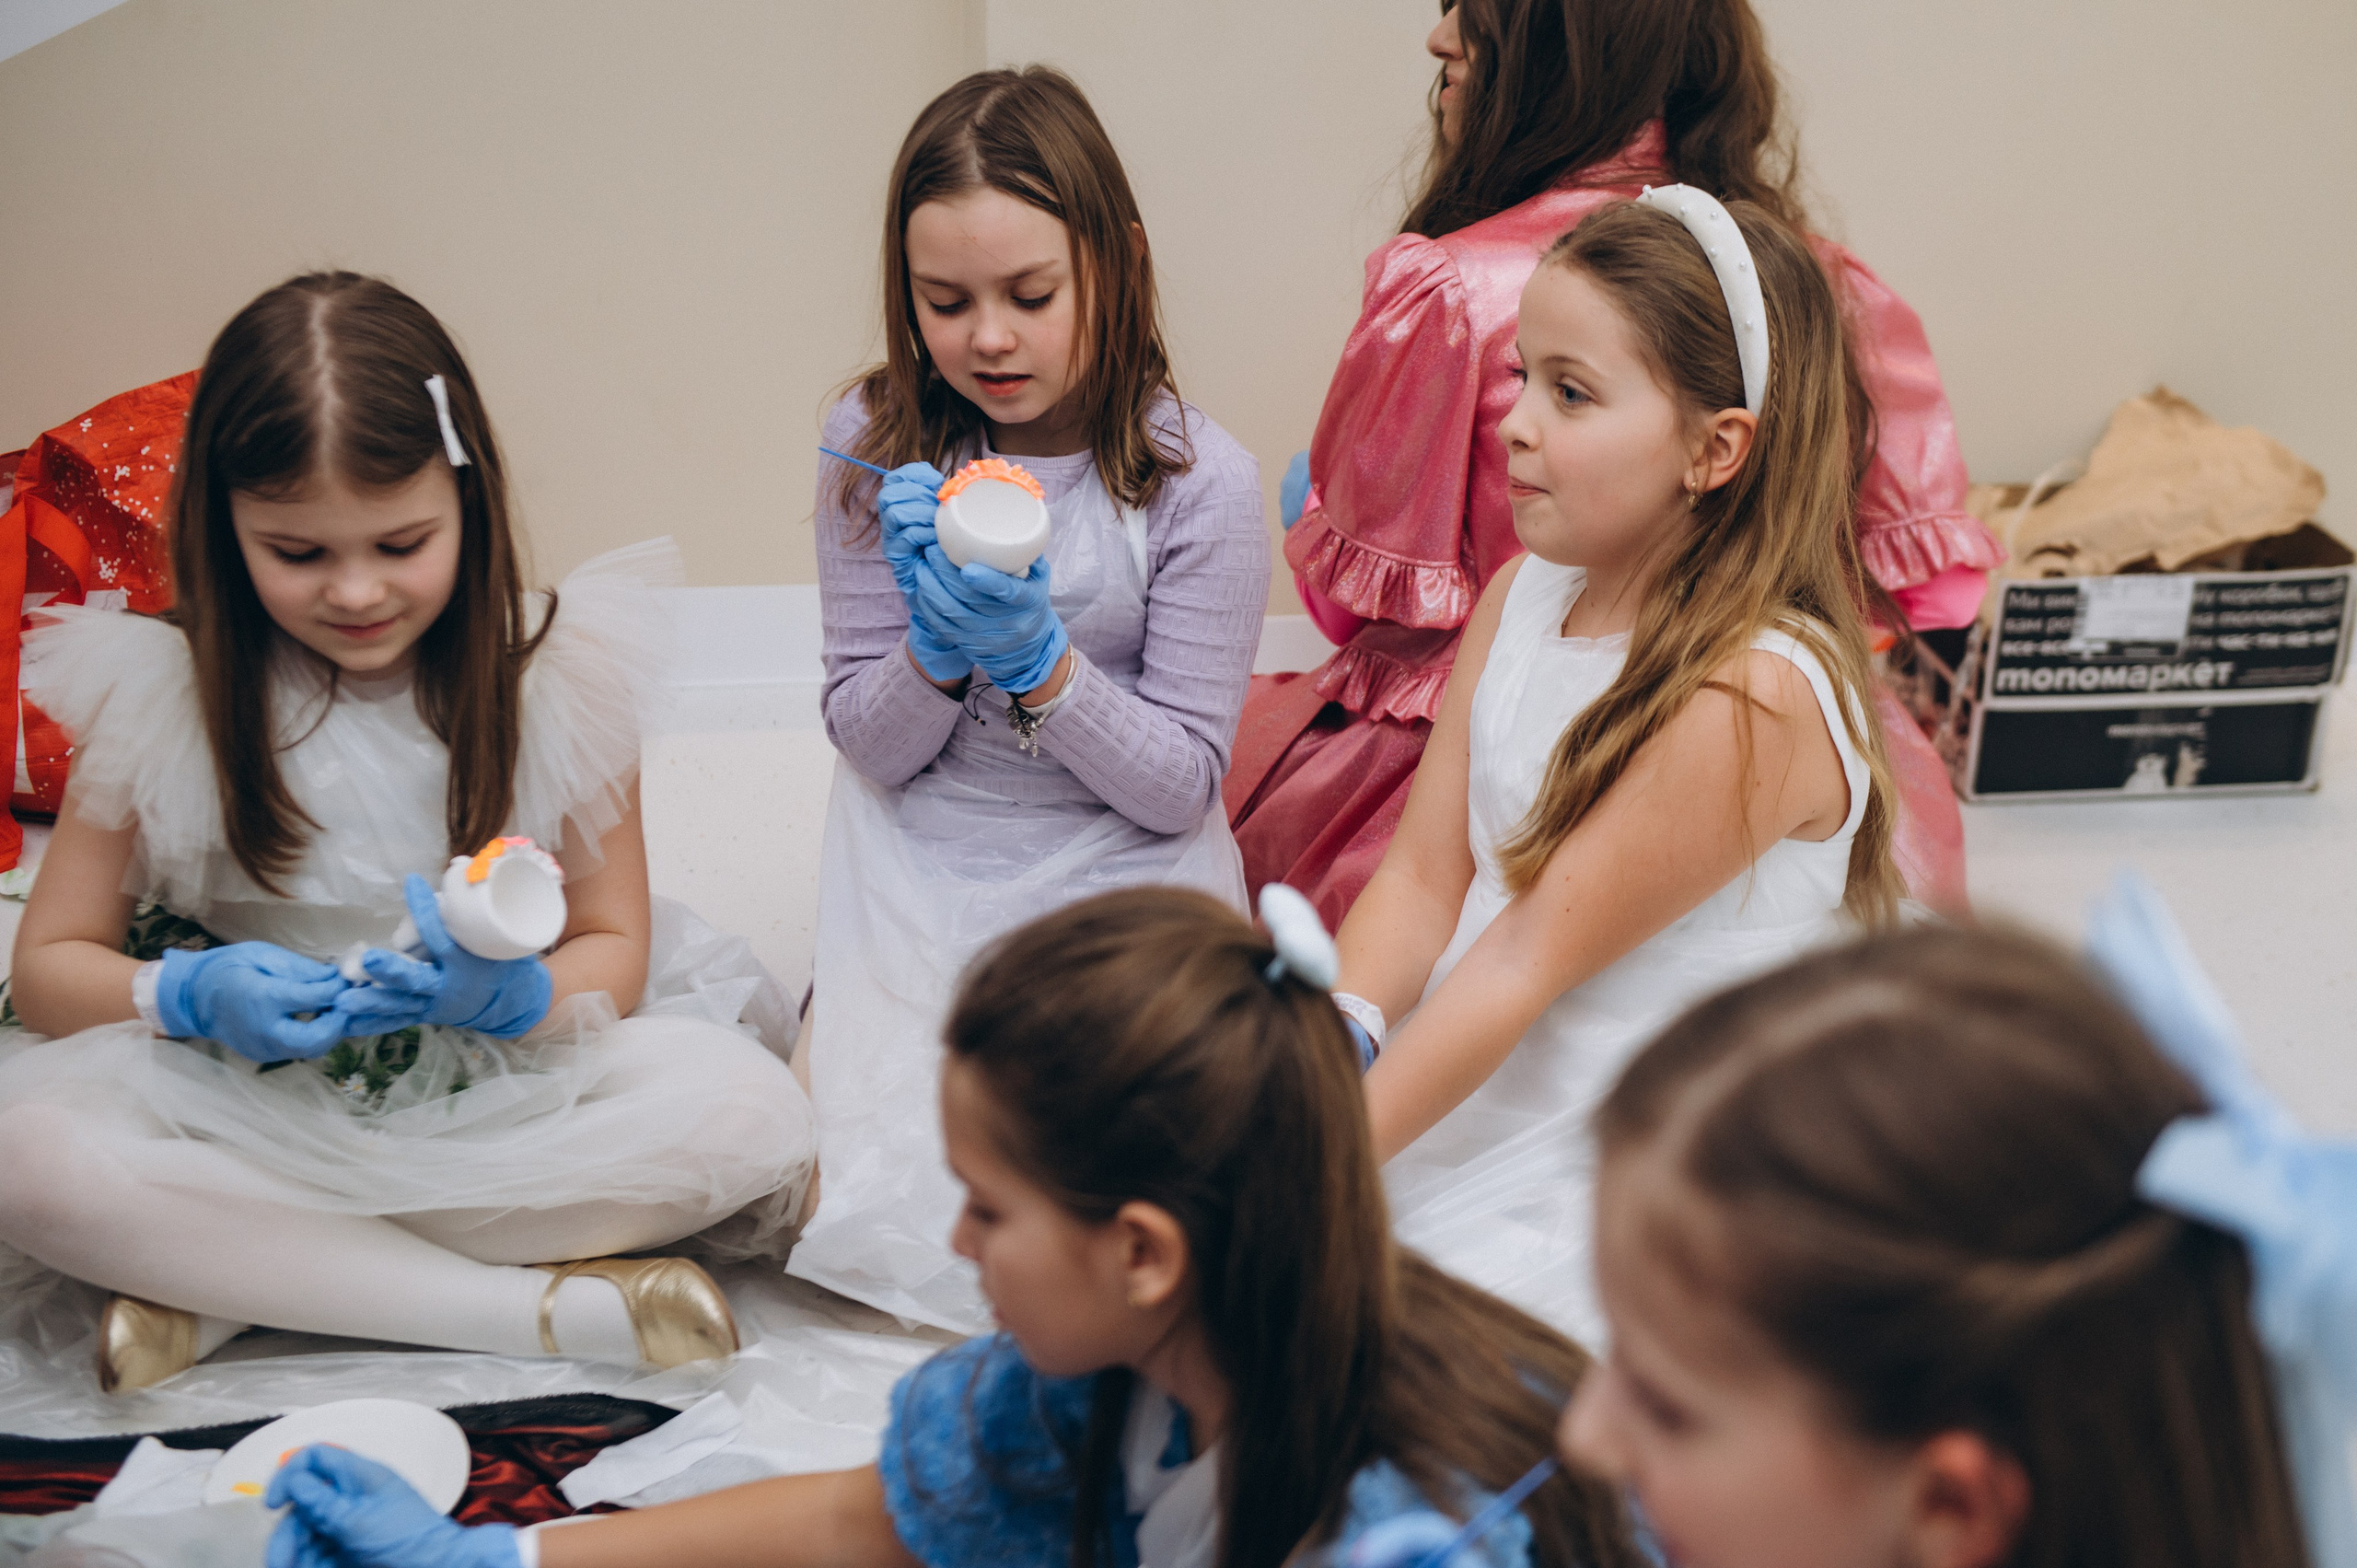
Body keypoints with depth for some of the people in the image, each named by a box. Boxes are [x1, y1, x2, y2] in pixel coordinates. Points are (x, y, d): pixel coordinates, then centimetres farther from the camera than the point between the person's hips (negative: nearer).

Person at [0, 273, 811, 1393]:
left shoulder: (553, 675, -7)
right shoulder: (165, 698, -6)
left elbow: (614, 949, -1)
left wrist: (516, 996, -25)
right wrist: (189, 995, -23)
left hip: (503, 1089, 1)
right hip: (245, 1096, 0)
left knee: (749, 1109, -28)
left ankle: (224, 1280, -21)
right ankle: (551, 1307, -27)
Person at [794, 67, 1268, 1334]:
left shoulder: (1197, 479, -12)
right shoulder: (877, 444, -4)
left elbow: (1182, 785, -10)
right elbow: (869, 743, -1)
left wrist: (1038, 661, -25)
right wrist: (936, 649, -22)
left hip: (1121, 885, -2)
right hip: (919, 884, 2)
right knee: (854, 1221, -9)